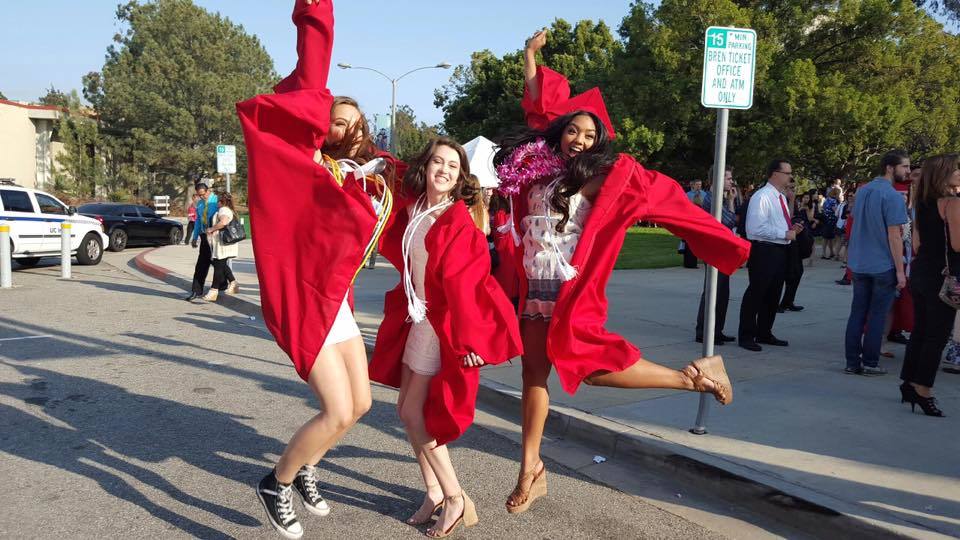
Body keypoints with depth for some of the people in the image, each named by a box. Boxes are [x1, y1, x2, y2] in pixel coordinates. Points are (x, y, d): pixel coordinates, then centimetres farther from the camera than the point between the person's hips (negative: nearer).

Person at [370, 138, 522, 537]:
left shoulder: (459, 219, -15)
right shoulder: (413, 211, 5)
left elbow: (463, 283, -20)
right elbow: (400, 253, 22)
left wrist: (468, 338, -22)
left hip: (444, 322, -8)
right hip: (418, 317, 8)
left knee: (415, 412, -5)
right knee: (407, 408, 11)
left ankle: (456, 498, 9)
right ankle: (434, 492, 25)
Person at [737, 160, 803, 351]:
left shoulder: (781, 197, 15)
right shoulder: (761, 197, -15)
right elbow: (755, 229, -23)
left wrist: (791, 229, 6)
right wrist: (785, 233, -19)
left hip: (780, 251, 10)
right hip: (764, 251, -10)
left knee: (773, 295, 16)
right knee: (755, 294, -3)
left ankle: (764, 333, 29)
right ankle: (746, 336, 6)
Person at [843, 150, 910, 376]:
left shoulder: (862, 191, 8)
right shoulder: (893, 196, -15)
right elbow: (894, 236, -16)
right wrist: (900, 271, -12)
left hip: (858, 264, 6)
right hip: (883, 266, -6)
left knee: (857, 313, 8)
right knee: (877, 316, 3)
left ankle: (852, 363, 12)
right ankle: (870, 363, 9)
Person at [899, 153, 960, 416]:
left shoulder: (923, 203, 11)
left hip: (920, 270, 8)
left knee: (920, 330, 16)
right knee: (938, 335, -2)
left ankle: (909, 385, 24)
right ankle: (923, 392, 1)